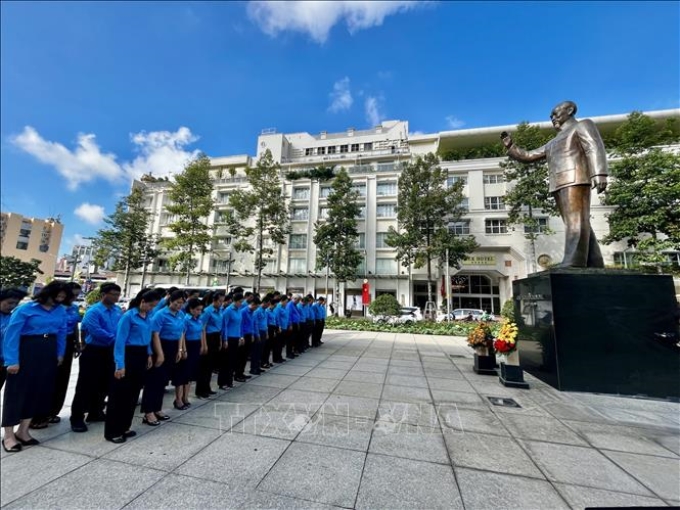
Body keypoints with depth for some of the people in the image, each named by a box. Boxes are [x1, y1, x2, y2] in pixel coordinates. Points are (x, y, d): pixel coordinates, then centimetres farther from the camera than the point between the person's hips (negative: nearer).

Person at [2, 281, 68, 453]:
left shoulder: (61, 311, 3)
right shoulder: (25, 309, -11)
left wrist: (60, 354, 8)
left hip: (49, 354, 5)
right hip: (26, 353, -5)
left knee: (40, 391, 11)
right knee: (18, 391, 4)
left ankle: (23, 431, 26)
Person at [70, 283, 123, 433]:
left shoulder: (118, 310, 4)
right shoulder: (93, 311, -16)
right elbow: (96, 331, -23)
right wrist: (115, 339, -17)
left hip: (110, 352, 6)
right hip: (93, 352, -6)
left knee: (104, 384, 16)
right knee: (86, 385, 2)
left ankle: (95, 412, 32)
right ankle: (77, 418, 17)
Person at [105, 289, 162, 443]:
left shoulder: (148, 317, 5)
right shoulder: (128, 316, -15)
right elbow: (120, 341, -17)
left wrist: (149, 354, 13)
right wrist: (120, 365, -19)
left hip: (142, 356, 7)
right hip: (129, 355, -7)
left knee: (134, 393, 15)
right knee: (120, 394, 4)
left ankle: (124, 427, 30)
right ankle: (112, 432, 18)